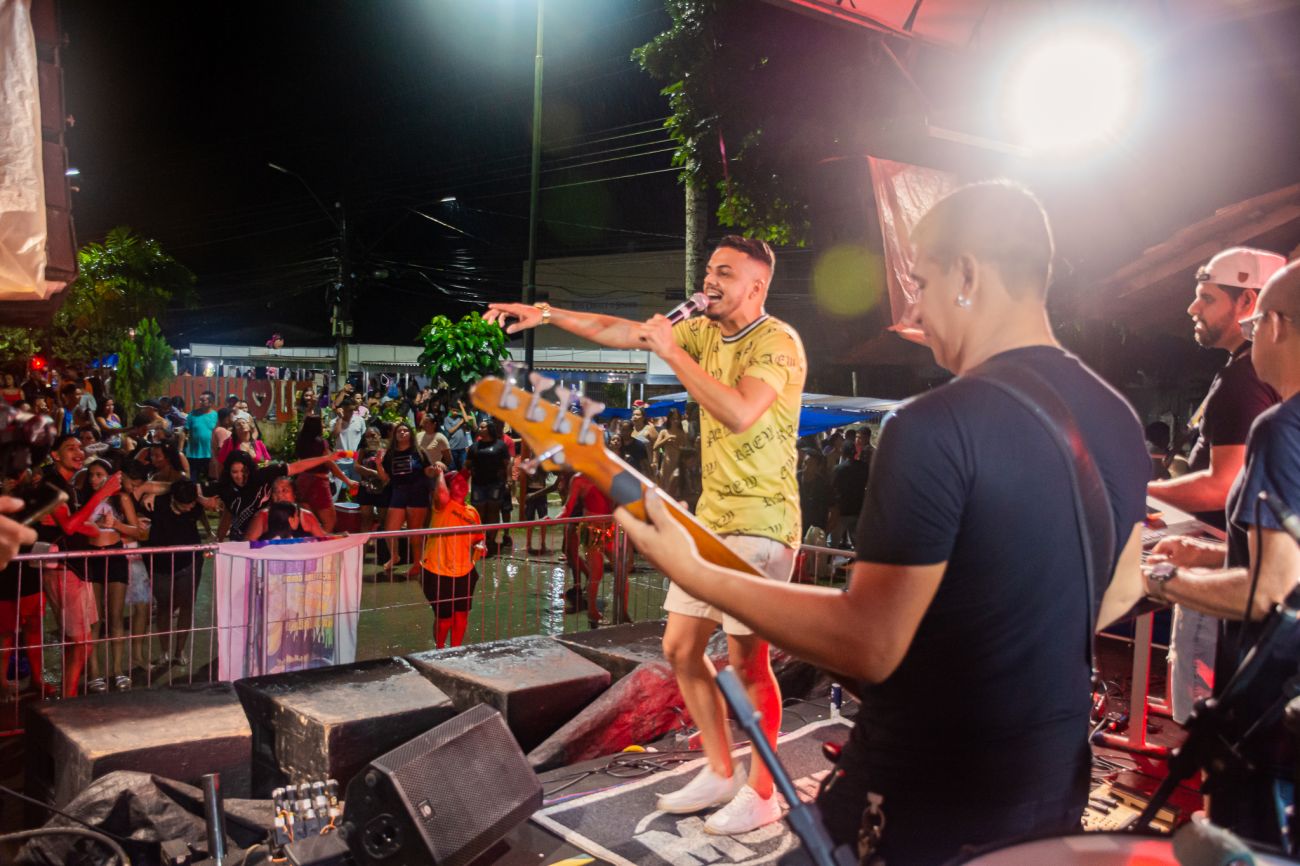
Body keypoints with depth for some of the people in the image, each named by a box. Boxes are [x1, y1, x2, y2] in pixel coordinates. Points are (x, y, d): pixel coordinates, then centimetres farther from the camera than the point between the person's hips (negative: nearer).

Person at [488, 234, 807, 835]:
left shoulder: (777, 342, -14)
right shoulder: (704, 332, 10)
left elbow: (740, 413, -30)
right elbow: (622, 332, 12)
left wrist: (672, 352, -22)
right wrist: (547, 314, 5)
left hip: (760, 524, -8)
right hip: (711, 517, 9)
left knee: (746, 660, -4)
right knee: (681, 648, 11)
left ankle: (762, 793, 15)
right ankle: (720, 773, 26)